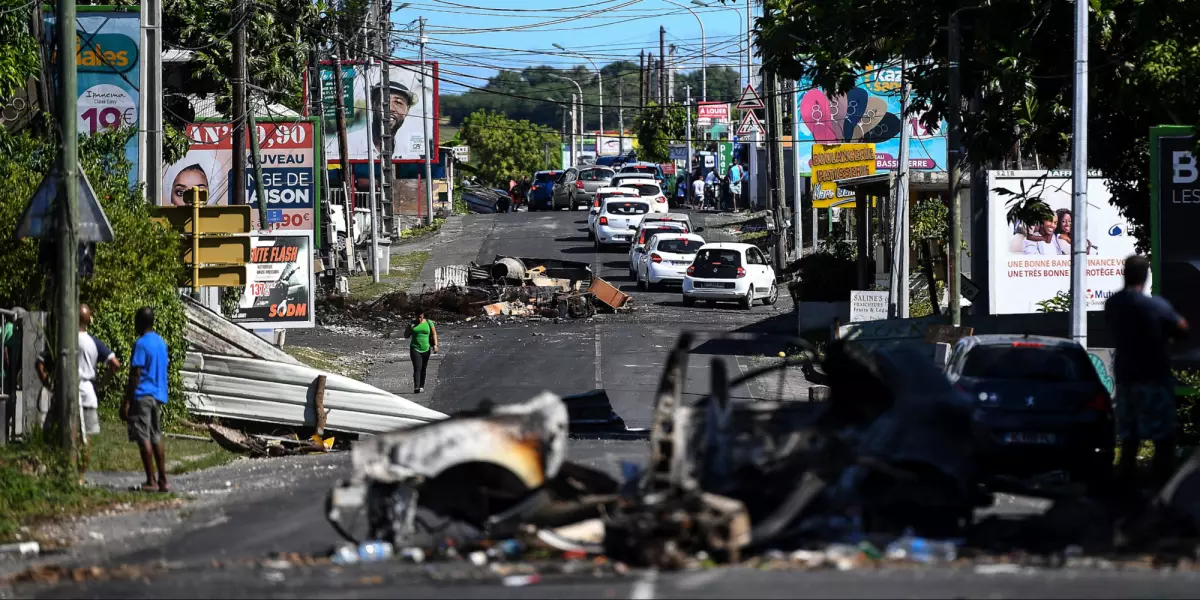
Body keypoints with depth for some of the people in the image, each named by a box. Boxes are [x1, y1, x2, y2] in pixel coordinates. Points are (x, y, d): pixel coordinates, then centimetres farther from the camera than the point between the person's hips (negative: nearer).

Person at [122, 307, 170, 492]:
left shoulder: (141, 344, -12)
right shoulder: (161, 343, 13)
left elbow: (135, 375, -15)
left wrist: (127, 402, -14)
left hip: (142, 396, -8)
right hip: (158, 396, 8)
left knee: (144, 439, -5)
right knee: (156, 438, 11)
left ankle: (151, 481, -6)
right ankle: (163, 481, 9)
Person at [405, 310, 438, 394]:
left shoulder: (429, 323, 2)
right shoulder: (412, 324, 3)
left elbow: (434, 334, 2)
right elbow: (406, 335, 5)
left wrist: (435, 345, -11)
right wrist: (410, 328, -13)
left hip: (426, 349, 2)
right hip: (415, 349, -1)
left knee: (423, 369, 11)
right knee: (417, 368, -15)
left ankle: (421, 386, 23)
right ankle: (416, 387, -25)